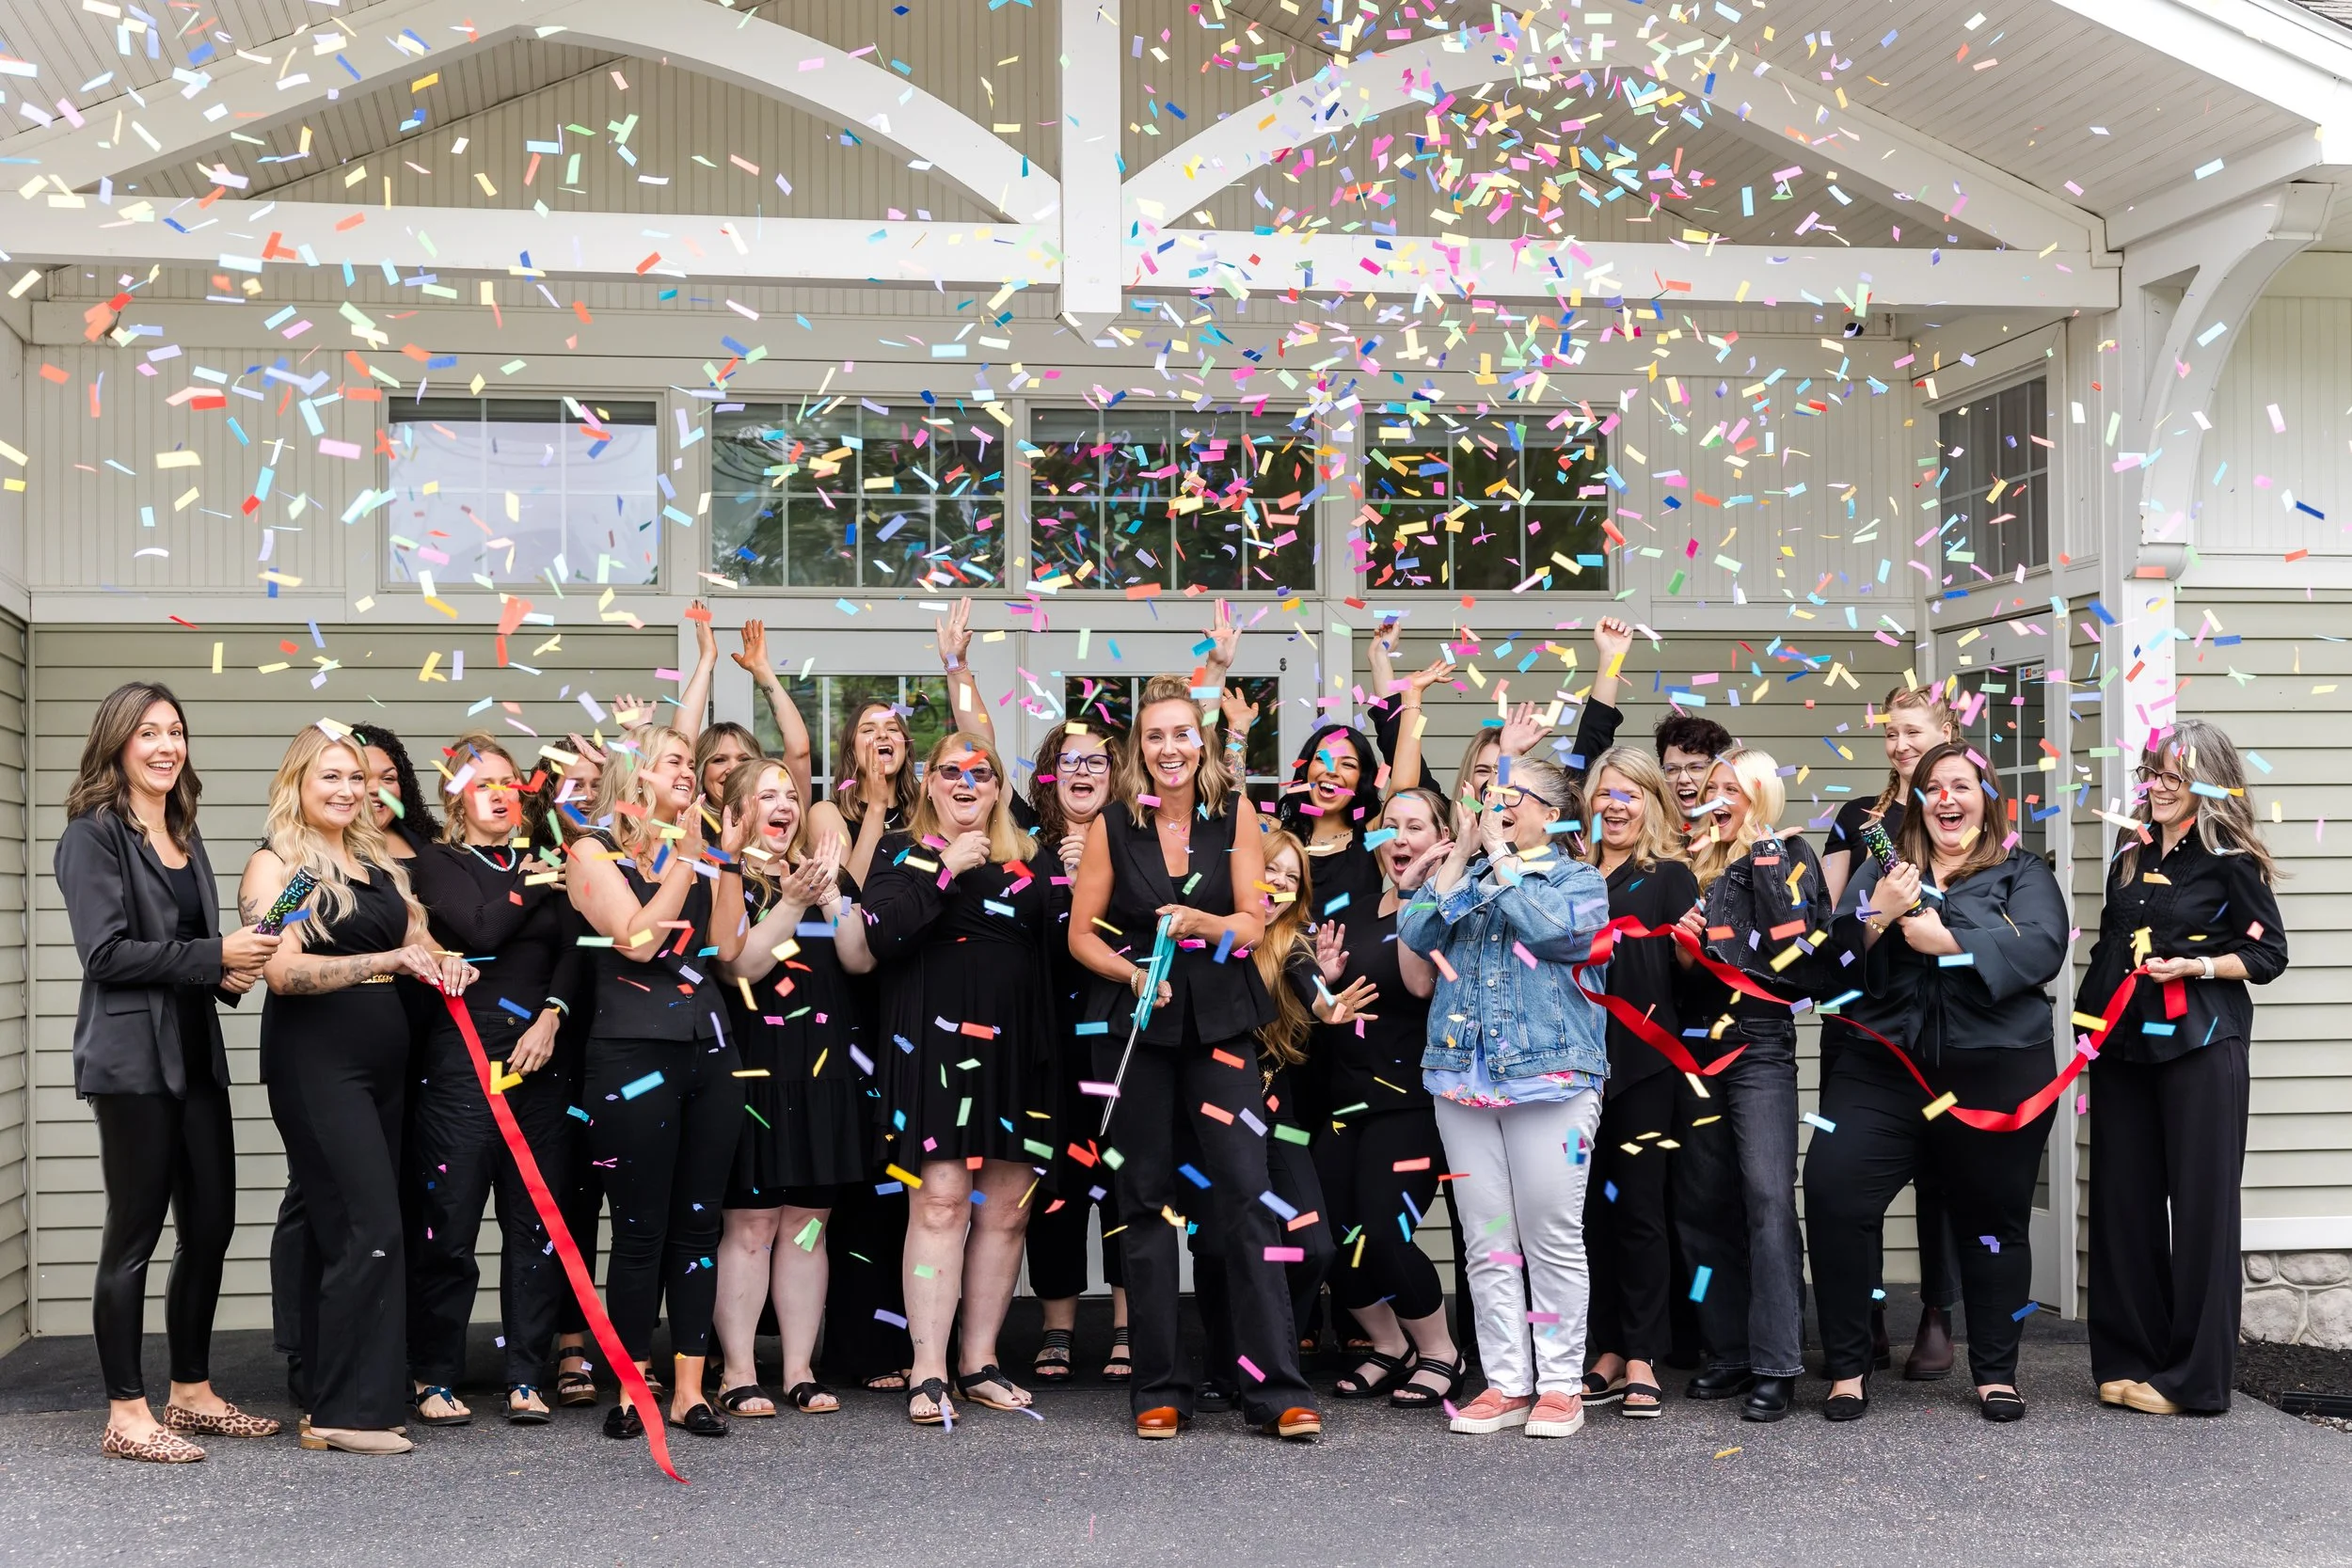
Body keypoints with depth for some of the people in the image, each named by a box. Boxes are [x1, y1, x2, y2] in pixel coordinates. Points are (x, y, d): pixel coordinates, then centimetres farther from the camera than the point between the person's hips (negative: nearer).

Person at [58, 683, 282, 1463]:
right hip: (133, 1059, -8)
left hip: (195, 1055, 8)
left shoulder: (184, 836, 18)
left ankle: (192, 1393, 22)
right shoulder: (94, 835, -6)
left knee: (210, 1225, 10)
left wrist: (229, 972, 3)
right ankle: (127, 1414, 6)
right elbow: (107, 952, -15)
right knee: (135, 1233, -2)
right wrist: (214, 957, -17)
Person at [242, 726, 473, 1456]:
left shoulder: (379, 863, 16)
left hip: (381, 1062, 7)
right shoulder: (275, 866, -4)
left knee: (338, 1233, 9)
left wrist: (439, 963, 3)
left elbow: (411, 938, 26)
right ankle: (350, 1409, -7)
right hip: (316, 1061, -7)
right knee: (371, 1229, -13)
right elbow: (283, 970, -15)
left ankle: (331, 1404, 13)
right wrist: (389, 960, -24)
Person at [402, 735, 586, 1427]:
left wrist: (551, 1016, -9)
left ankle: (527, 1378, 9)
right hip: (460, 1062, -4)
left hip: (541, 1060, 4)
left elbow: (575, 953, 6)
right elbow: (481, 928, -12)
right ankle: (436, 1378, 7)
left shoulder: (544, 867, 18)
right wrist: (532, 887, 2)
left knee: (536, 1225, 2)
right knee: (447, 1223, -4)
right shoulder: (436, 863, 6)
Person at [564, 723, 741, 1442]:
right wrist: (682, 865, -8)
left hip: (709, 1050, 6)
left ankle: (689, 1388, 11)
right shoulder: (593, 850, 1)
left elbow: (721, 943, 6)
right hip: (634, 1052, -5)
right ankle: (633, 1391, 7)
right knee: (641, 1229, -3)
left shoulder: (692, 848, 17)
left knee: (698, 1222, 5)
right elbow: (637, 938, -13)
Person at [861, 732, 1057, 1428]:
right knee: (941, 1200, -9)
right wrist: (945, 872, -14)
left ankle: (981, 1363, 15)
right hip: (934, 1045, -4)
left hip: (1015, 1048, 4)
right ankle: (929, 1374, -6)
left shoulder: (1026, 856, 16)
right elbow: (882, 933, -11)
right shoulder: (903, 852, 5)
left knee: (1007, 1209, 5)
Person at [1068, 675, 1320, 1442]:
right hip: (1134, 1025, 1)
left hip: (1219, 1022, 0)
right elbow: (1081, 933, 3)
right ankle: (1160, 1388, 14)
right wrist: (1133, 974, -14)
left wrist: (1200, 923, -20)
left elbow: (1253, 923, -1)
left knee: (1244, 1192, -8)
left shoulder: (1234, 813, 1)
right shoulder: (1113, 825, 0)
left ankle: (1277, 1390, -5)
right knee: (1147, 1200, 5)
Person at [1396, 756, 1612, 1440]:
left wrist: (1501, 855, -7)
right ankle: (1506, 1383, 11)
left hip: (1551, 1074, -4)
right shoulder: (1464, 875, 16)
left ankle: (1561, 1384, 6)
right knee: (1487, 1243, 5)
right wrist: (1459, 854, -1)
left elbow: (1551, 928, -16)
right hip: (1464, 1075, 4)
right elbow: (1416, 934, 0)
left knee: (1553, 1238, -2)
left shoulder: (1579, 880, 5)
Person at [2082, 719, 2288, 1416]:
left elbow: (2269, 953, -3)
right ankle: (2127, 1360, 15)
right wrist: (2088, 1017, 14)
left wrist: (2196, 966, -16)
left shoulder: (2230, 859, -4)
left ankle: (2194, 1376, 2)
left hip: (2200, 1044, -5)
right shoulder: (2132, 849, 12)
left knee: (2200, 1202, -3)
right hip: (2123, 1043, 6)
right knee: (2123, 1201, 6)